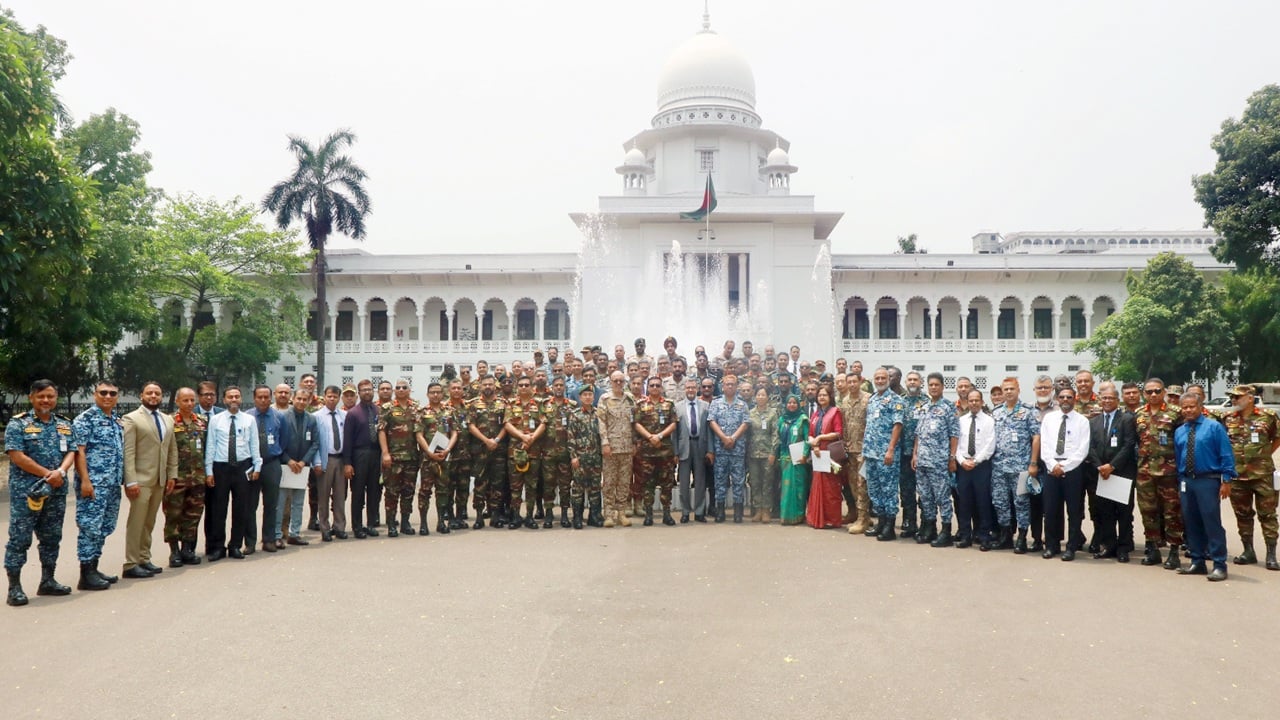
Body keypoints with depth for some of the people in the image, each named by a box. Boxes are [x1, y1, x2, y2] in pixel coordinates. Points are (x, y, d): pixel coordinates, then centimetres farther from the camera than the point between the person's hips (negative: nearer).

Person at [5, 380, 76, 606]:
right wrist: (47, 474, -14)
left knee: (52, 537, 12)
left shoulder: (64, 425, 12)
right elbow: (17, 456, -12)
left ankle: (48, 581, 23)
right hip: (25, 491, -5)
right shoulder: (18, 423, -4)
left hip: (56, 491, 5)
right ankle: (14, 588, 2)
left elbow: (70, 452, 6)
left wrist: (60, 472, -14)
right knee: (19, 538, -3)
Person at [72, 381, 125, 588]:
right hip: (94, 483, -8)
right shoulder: (85, 419, -7)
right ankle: (86, 574, -2)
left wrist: (124, 479, 17)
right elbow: (79, 451, -12)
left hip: (113, 484, 8)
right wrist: (85, 480, -19)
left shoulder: (117, 420, 16)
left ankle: (94, 568, 20)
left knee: (105, 527, 11)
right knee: (90, 527, -6)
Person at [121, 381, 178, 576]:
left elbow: (172, 449, 18)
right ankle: (131, 564, 1)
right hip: (140, 480, -6)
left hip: (160, 480, 6)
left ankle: (144, 559, 18)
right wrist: (131, 481, -16)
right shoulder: (131, 419, -4)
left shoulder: (168, 420, 16)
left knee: (149, 523, 11)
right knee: (136, 522, -4)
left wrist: (172, 474, 9)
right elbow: (128, 452, -10)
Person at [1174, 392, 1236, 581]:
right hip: (1186, 481, 6)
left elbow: (1226, 455, -6)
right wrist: (1180, 481, 10)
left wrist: (1226, 480, -11)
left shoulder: (1214, 427, -4)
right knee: (1191, 523, 10)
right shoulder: (1179, 432, 11)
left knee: (1212, 523, -7)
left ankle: (1219, 565, -1)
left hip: (1208, 481, -5)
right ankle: (1197, 562, 20)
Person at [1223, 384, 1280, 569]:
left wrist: (1264, 455, 4)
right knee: (1243, 515, 10)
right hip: (1237, 475, 3)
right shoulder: (1228, 419, 4)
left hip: (1262, 474, -3)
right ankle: (1248, 552, 21)